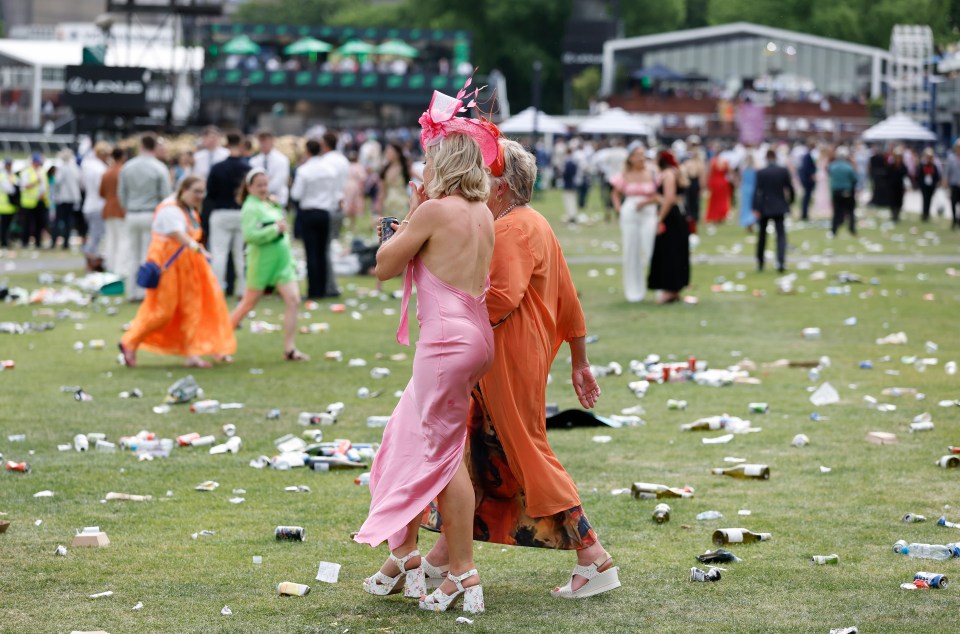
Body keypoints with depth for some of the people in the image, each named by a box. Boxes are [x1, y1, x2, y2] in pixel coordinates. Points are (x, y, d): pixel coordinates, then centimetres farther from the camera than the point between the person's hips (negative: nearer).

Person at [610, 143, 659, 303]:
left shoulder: (652, 174, 3)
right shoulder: (625, 176, 6)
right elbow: (615, 193, 20)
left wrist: (646, 202, -12)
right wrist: (618, 208, 5)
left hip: (648, 213, -1)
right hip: (629, 214, 1)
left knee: (647, 251, -10)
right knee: (631, 252, 2)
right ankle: (632, 291, 9)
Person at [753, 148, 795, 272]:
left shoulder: (760, 173, -7)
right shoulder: (784, 171, -4)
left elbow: (757, 191, -12)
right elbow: (790, 188, 1)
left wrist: (756, 209, -13)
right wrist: (790, 200, 19)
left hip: (764, 208, 0)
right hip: (779, 208, 0)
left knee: (762, 235, 14)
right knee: (781, 235, -2)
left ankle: (760, 263, 22)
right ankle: (781, 261, -21)